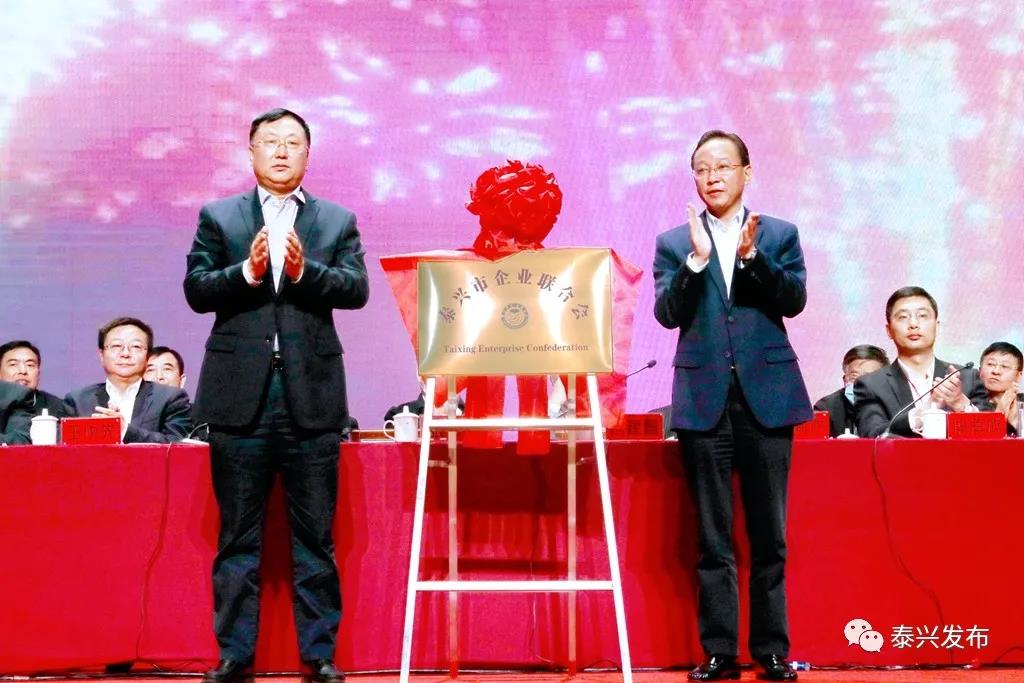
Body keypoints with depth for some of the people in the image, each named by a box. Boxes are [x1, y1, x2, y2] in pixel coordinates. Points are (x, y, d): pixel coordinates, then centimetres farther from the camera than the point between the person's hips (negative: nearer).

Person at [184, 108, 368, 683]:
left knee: (316, 534, 5)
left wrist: (304, 271, -18)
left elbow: (356, 288, -2)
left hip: (312, 394, 0)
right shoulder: (219, 217, 11)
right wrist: (247, 271, -16)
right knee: (238, 533, 7)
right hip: (241, 394, 0)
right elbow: (196, 290, 1)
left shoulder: (337, 220, 11)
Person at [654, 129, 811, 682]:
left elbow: (794, 300, -4)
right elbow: (667, 313, -4)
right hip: (704, 398, 0)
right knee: (713, 538, 5)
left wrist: (752, 255, -17)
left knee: (769, 534, 5)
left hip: (767, 394, 0)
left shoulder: (780, 234, 8)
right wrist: (697, 259, -16)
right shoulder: (673, 243, 8)